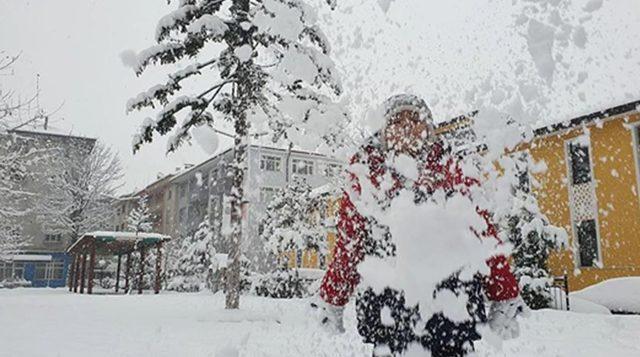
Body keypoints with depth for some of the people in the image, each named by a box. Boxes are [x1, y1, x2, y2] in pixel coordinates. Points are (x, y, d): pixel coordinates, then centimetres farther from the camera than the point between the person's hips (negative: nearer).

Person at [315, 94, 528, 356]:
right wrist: (332, 302, 12)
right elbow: (347, 242, 9)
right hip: (387, 304, 0)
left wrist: (505, 302, 3)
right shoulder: (367, 173, 6)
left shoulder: (451, 171, 7)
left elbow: (483, 232, 5)